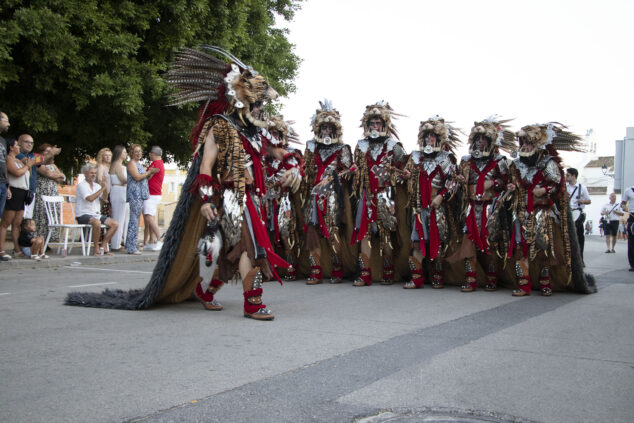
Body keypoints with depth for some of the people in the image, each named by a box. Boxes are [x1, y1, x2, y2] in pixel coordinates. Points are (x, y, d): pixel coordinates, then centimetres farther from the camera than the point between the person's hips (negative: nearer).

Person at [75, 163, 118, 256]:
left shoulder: (97, 186, 18)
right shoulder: (81, 185, -4)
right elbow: (90, 198, -19)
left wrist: (105, 187, -5)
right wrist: (102, 189, -15)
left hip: (96, 214, 7)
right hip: (83, 215, -7)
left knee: (115, 224, -12)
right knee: (97, 223, -37)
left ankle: (102, 247, -8)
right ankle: (96, 249, -23)